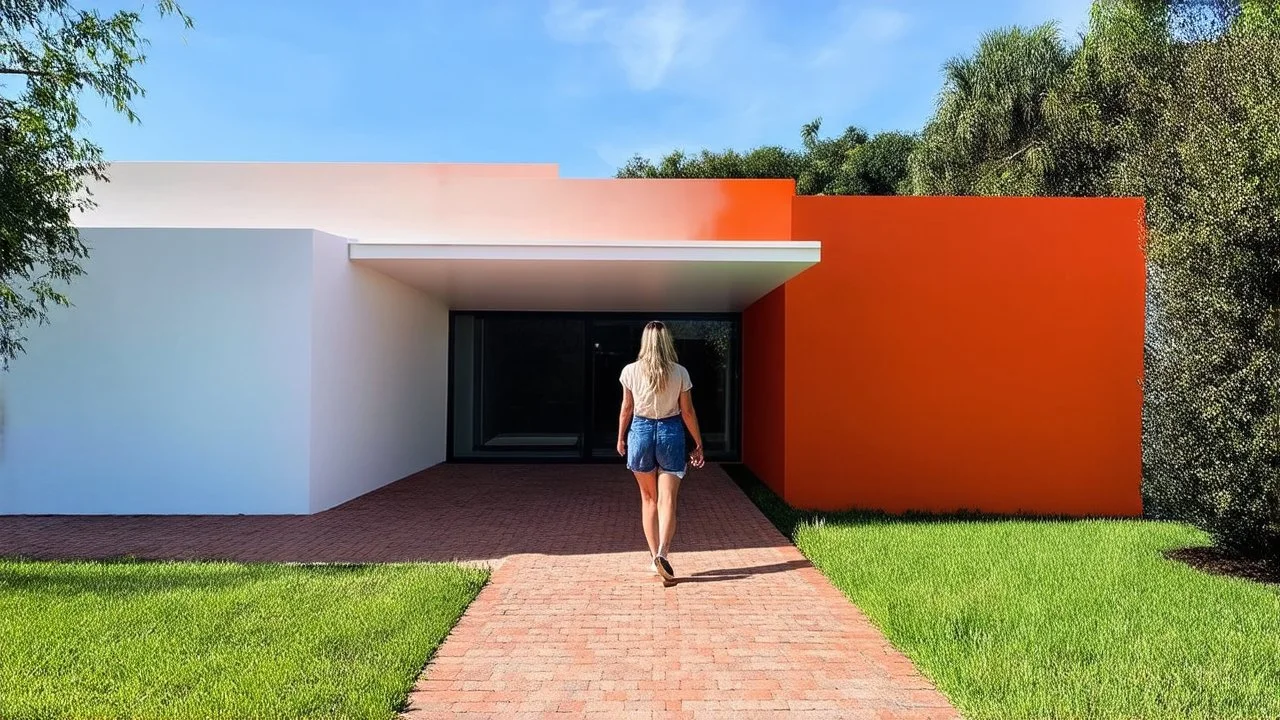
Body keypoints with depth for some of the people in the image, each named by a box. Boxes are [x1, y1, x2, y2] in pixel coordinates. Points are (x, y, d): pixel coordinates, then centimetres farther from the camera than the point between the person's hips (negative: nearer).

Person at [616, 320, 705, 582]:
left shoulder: (631, 371, -4)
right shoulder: (680, 373, -5)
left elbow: (626, 410, 3)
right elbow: (687, 412, -1)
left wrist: (621, 438, 18)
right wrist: (698, 444, 8)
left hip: (641, 431, 1)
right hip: (671, 433, -1)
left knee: (648, 498, 14)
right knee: (668, 500, 0)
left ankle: (654, 557, 17)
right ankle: (662, 552, -19)